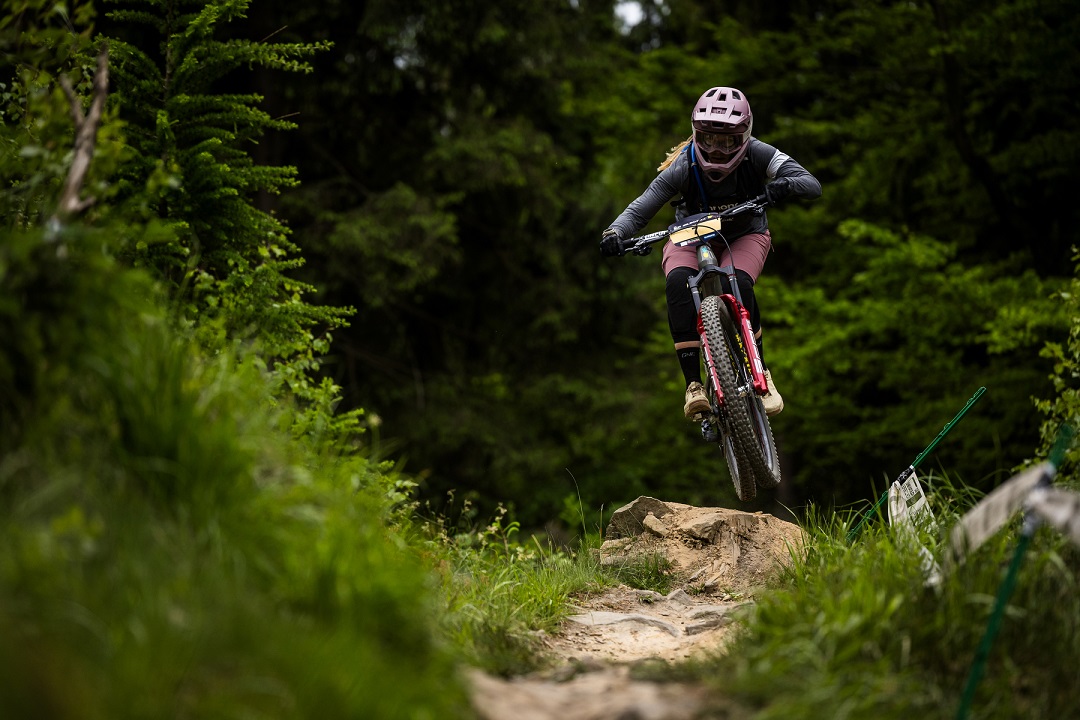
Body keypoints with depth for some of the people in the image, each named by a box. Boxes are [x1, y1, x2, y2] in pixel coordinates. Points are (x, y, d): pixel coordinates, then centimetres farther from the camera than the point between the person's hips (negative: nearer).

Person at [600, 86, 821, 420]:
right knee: (678, 284, -32)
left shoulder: (757, 155, -25)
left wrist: (787, 185, -53)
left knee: (739, 285, -33)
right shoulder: (684, 166, -25)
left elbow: (813, 185, -31)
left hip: (745, 235, 0)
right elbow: (640, 209, -26)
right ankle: (694, 385, -30)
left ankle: (761, 376, -14)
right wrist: (615, 232, -47)